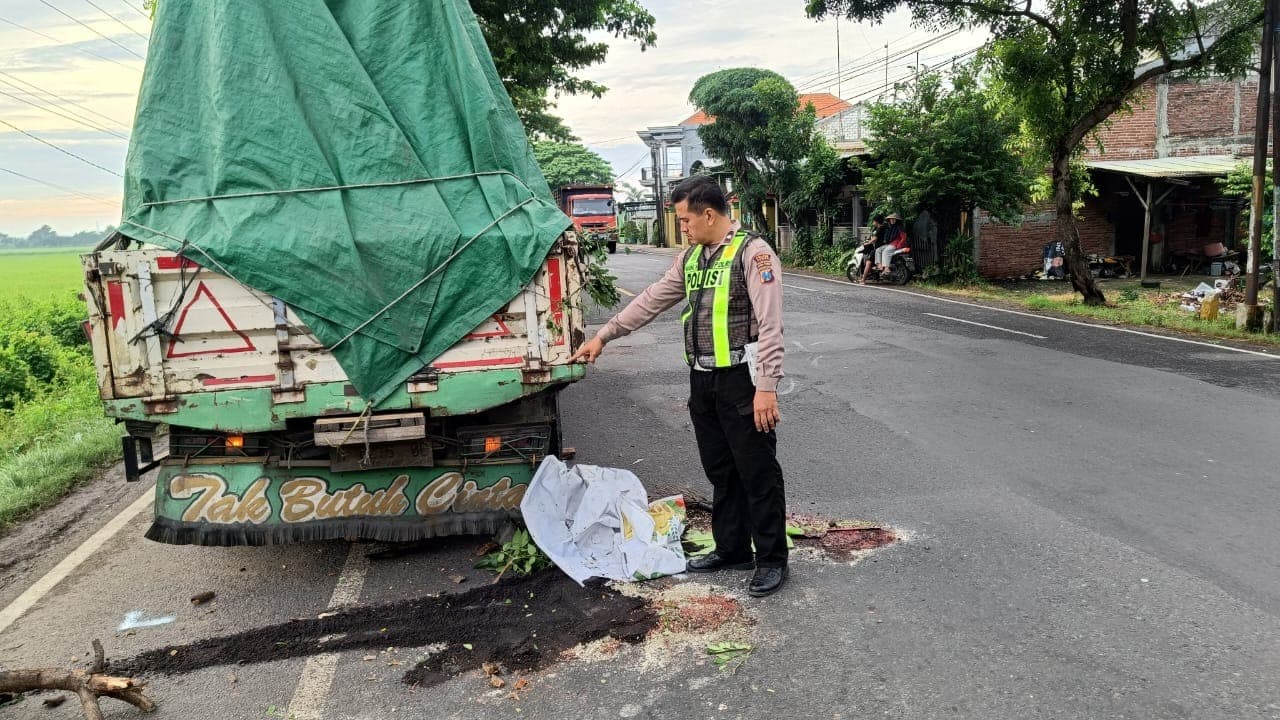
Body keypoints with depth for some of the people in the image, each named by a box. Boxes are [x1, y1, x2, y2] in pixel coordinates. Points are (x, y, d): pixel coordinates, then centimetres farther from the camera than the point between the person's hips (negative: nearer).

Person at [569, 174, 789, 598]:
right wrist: (605, 335, 18)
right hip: (703, 380, 8)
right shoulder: (692, 256, 12)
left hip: (741, 379, -8)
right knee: (720, 471, 16)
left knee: (758, 472, 1)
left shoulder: (753, 253, -12)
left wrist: (766, 387, -22)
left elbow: (769, 325, -18)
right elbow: (653, 299, 18)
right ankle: (732, 549, 29)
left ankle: (772, 560, 13)